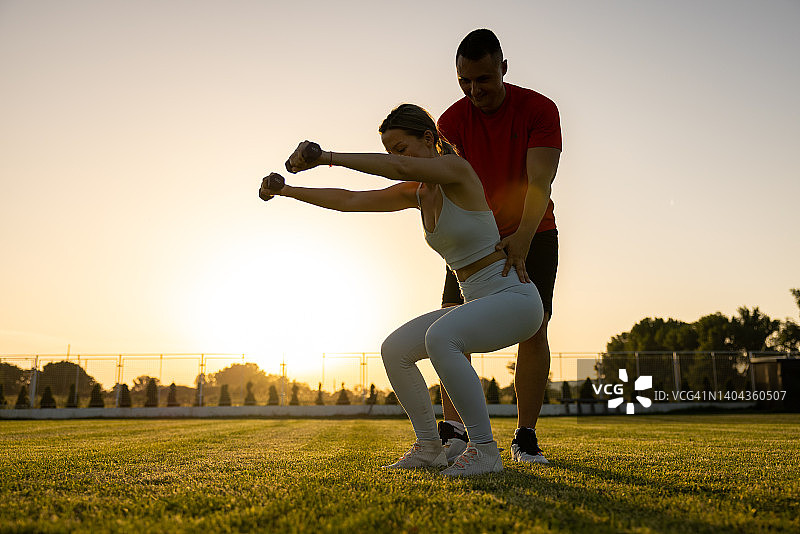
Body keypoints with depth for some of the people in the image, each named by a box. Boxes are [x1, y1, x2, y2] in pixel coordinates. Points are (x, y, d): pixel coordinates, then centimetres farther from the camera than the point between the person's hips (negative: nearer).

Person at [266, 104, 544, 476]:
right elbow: (349, 201, 13)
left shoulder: (456, 168, -13)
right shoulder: (416, 193, 11)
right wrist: (286, 191, 10)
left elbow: (401, 167, -32)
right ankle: (430, 448, 12)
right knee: (394, 349, 3)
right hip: (478, 303, 9)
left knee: (439, 336, -34)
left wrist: (326, 157, -37)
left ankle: (484, 450, -25)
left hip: (514, 296, -9)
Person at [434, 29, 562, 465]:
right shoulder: (452, 121, -9)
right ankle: (452, 432, -14)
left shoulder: (539, 110, -17)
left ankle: (525, 436, -3)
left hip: (531, 233, -2)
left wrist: (522, 240, -43)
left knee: (534, 330, -10)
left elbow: (539, 183, -28)